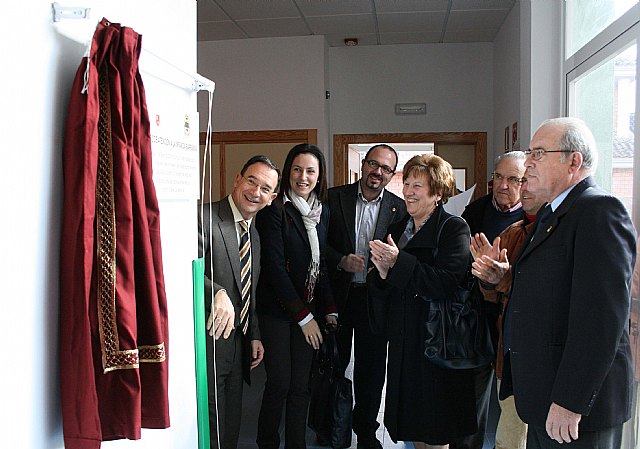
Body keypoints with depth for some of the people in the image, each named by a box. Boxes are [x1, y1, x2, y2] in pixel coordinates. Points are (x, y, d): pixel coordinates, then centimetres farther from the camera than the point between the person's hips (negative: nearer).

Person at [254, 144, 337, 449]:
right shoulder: (274, 209, -10)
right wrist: (303, 316, -12)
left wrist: (330, 310, 1)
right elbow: (275, 267, -13)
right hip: (277, 309, -5)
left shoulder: (323, 211, 9)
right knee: (279, 384, 1)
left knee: (300, 386, 9)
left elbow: (322, 265, 11)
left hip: (309, 311, 5)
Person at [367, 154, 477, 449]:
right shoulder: (397, 229, 12)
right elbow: (378, 295, 10)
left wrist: (398, 261, -23)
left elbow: (445, 285, -21)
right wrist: (382, 272, -12)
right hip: (403, 343, 6)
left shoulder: (454, 229, -7)